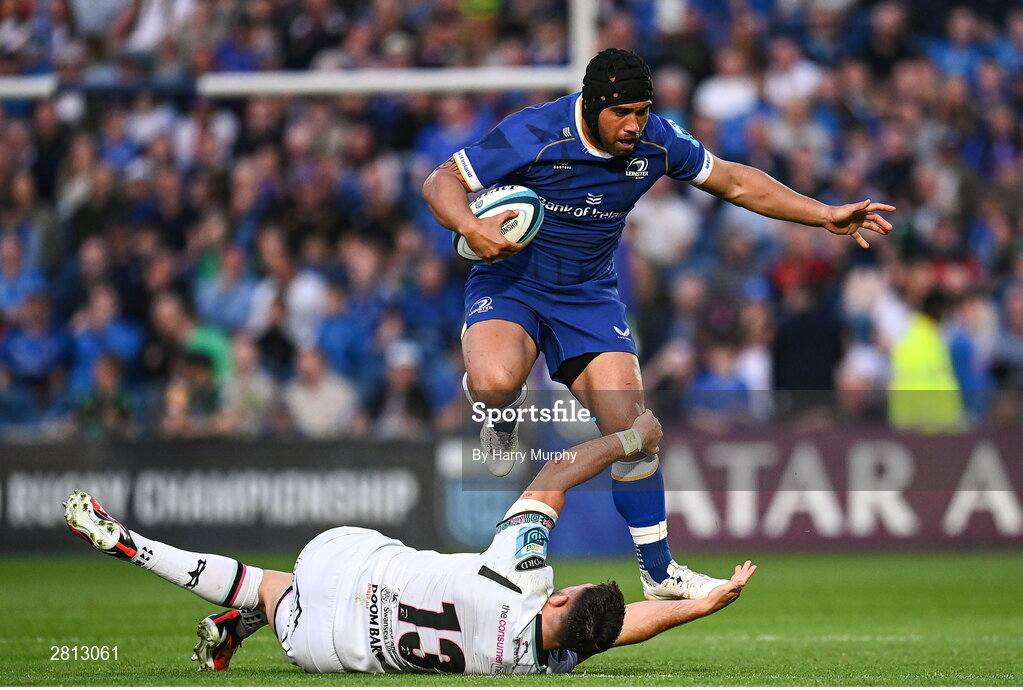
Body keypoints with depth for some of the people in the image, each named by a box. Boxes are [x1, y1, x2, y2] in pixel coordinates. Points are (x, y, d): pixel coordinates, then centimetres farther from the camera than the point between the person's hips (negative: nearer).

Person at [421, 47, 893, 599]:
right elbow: (441, 182, -17)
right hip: (510, 282, -4)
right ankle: (503, 412, 2)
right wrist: (470, 227, -39)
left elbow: (735, 182, 5)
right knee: (495, 382, -37)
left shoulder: (657, 142, -9)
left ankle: (658, 570, 9)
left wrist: (826, 216, 0)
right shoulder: (533, 135, -23)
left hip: (590, 295, 4)